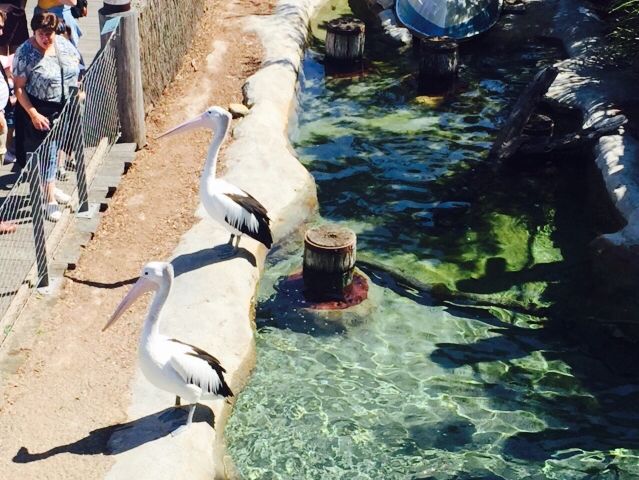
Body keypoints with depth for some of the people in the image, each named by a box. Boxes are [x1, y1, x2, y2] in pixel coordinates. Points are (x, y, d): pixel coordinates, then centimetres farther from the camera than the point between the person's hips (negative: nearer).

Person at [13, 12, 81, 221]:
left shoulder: (63, 44, -2)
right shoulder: (25, 54, -18)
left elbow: (76, 66, 13)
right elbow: (19, 88, -17)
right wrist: (34, 114, -21)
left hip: (65, 108, 6)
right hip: (41, 110, -6)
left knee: (54, 149, 19)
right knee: (46, 153, -3)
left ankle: (50, 187, 38)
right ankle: (50, 200, 6)